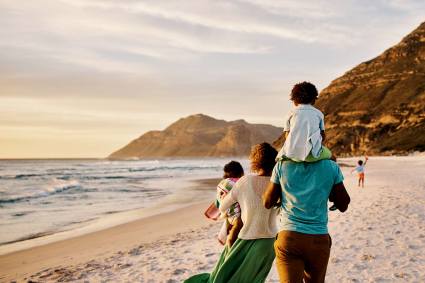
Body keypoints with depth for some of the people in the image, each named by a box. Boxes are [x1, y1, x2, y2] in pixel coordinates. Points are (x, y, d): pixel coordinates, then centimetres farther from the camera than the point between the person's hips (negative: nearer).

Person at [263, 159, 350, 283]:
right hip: (319, 239, 1)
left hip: (288, 238, -1)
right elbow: (343, 205, 6)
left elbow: (267, 203, 4)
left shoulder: (282, 165, -2)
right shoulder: (331, 167, -2)